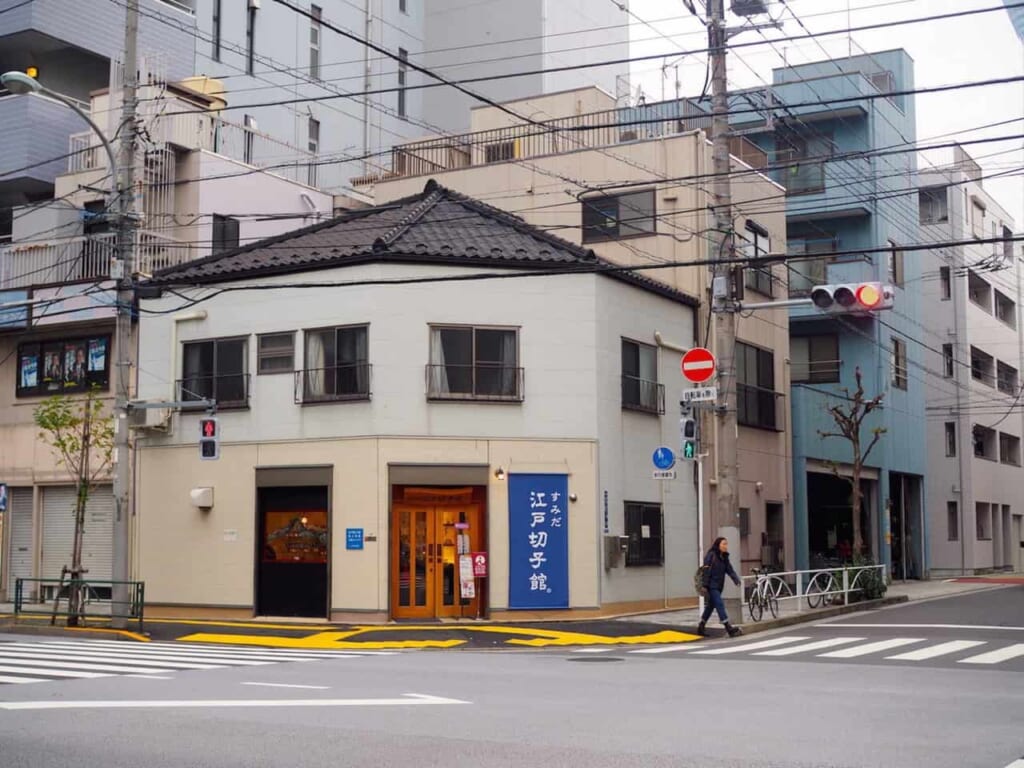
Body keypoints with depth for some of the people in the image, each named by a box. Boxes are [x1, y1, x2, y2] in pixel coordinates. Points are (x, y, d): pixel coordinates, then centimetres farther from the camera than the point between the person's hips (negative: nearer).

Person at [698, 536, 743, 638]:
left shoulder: (724, 557, 11)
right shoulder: (711, 555, -12)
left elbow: (729, 569, 2)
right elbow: (706, 571, -15)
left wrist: (736, 579, -14)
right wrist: (705, 585, -18)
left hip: (719, 586, 8)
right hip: (712, 586, -8)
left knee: (711, 605, 14)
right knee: (719, 604, -12)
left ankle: (701, 627, 26)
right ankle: (728, 628, -16)